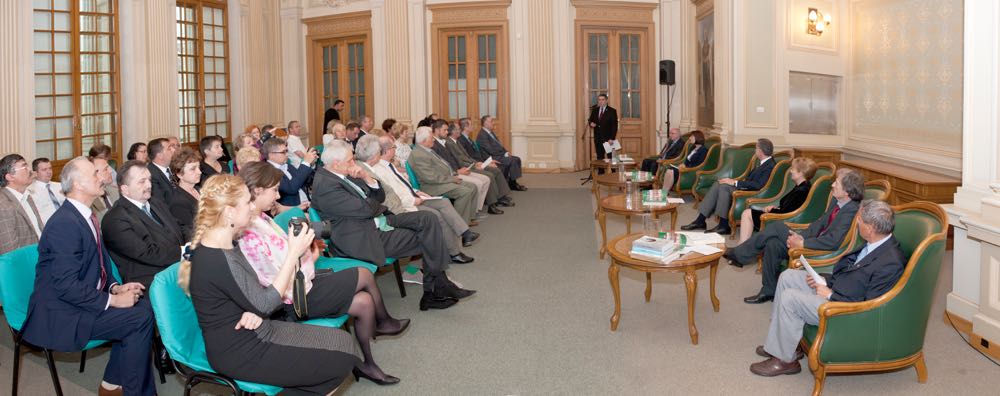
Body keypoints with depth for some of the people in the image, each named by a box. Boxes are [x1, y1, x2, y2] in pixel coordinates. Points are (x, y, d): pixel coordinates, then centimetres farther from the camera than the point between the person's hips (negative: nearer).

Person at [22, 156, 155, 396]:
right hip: (61, 313, -9)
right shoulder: (64, 223, -22)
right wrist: (112, 300, -21)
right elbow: (67, 286, -25)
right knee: (139, 318, -17)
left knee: (142, 305, -2)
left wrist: (115, 288, -1)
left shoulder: (85, 215, 8)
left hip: (80, 299, 9)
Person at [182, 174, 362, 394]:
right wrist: (294, 253, -16)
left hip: (250, 335, 10)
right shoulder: (216, 260, -26)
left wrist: (255, 312, -12)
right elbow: (266, 304, -20)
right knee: (341, 361, -9)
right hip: (239, 353, -10)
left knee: (343, 341, 4)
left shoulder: (223, 246, 6)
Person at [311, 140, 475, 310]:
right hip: (365, 238, -9)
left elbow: (380, 197, 13)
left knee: (427, 218, -7)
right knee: (426, 240, -11)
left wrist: (367, 178, -5)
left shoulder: (347, 175, 10)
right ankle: (436, 288, 8)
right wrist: (379, 206, -2)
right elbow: (365, 209, -25)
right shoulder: (325, 185, -19)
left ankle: (438, 284, -8)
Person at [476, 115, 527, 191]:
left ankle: (512, 183, -4)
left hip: (499, 155, 10)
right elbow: (491, 150, -21)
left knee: (517, 159, -1)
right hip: (491, 158, -10)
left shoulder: (490, 133, 16)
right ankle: (512, 184, -11)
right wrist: (504, 154, -15)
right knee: (511, 161, -22)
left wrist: (506, 152, 1)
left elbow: (498, 145, 19)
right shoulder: (482, 135, -16)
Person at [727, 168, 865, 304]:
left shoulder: (851, 211, -24)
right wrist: (801, 236, -4)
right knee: (773, 244, -6)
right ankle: (769, 292, 7)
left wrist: (801, 243, -22)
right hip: (815, 241, 8)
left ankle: (739, 255, 3)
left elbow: (832, 242, -30)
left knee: (777, 226, -12)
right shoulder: (836, 201, 4)